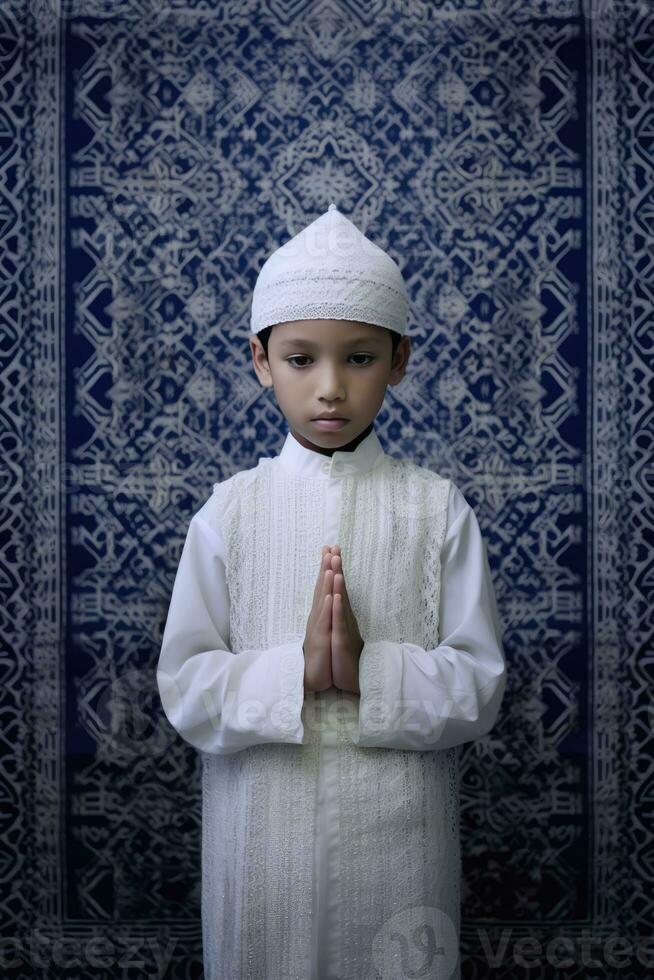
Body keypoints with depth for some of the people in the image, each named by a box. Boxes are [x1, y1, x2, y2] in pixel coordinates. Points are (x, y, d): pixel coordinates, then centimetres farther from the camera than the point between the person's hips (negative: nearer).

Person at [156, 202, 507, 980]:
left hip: (398, 840, 0)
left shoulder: (437, 508, -3)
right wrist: (296, 670, -20)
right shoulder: (230, 510, -2)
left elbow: (480, 687, -5)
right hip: (262, 844, 0)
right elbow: (185, 689, -5)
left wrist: (370, 674, -21)